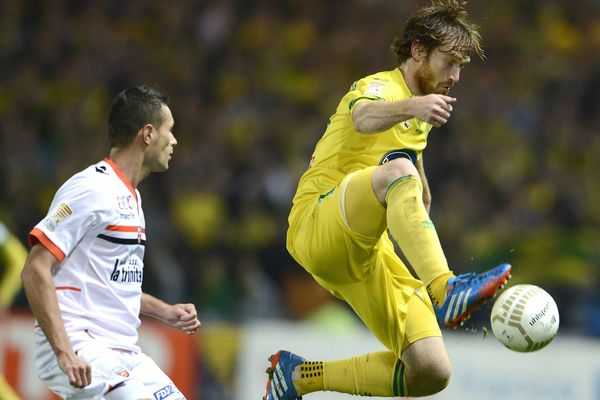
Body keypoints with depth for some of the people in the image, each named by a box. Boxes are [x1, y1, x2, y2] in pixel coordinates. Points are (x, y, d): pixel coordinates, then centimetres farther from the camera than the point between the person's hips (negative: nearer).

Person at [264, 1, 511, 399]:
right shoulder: (380, 87, -6)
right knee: (397, 172, -37)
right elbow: (364, 119, -33)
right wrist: (412, 107, -52)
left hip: (367, 254, 8)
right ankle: (445, 291, -51)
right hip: (316, 226, -8)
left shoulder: (420, 118, 19)